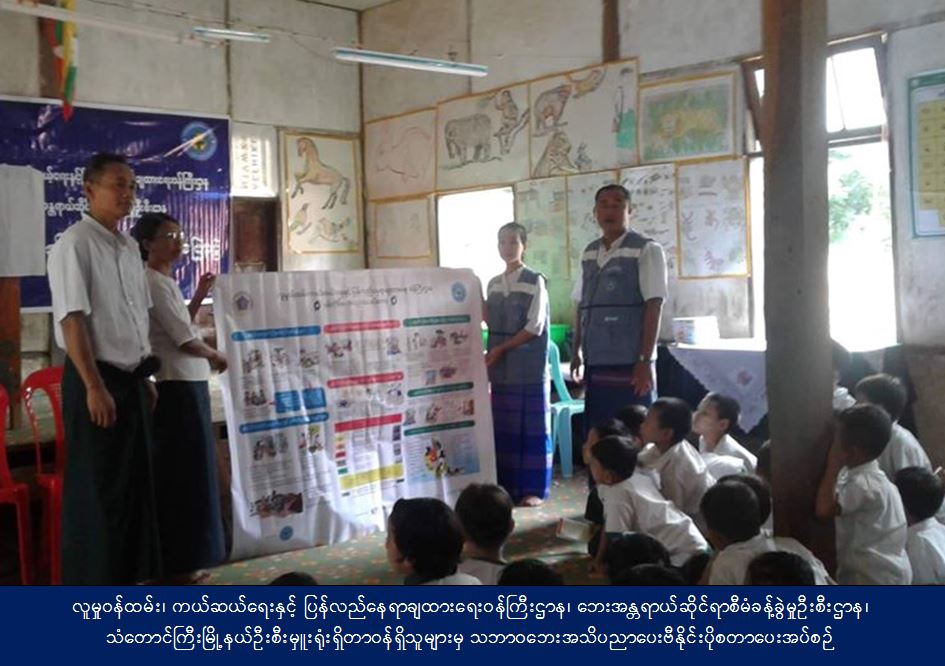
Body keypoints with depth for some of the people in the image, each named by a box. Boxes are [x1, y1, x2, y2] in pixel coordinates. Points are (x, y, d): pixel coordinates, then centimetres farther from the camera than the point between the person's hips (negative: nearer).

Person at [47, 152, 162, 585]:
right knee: (97, 486, 0)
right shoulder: (74, 244, -13)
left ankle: (128, 574, 29)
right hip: (98, 379, -8)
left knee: (135, 480, 15)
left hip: (132, 378, 8)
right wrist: (95, 386, -22)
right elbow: (72, 320, -18)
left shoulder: (129, 247, 13)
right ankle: (93, 583, 12)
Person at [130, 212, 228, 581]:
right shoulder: (154, 282, -14)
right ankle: (178, 562, 5)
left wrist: (199, 297, 17)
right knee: (182, 474, -3)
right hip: (176, 388, -10)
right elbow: (185, 340, -16)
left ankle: (182, 557, 23)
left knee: (185, 473, 14)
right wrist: (215, 357, 1)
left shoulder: (165, 282, 16)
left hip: (186, 386, 10)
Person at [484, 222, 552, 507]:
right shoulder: (493, 284, 12)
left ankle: (534, 489, 6)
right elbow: (492, 323, 15)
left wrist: (501, 349, -13)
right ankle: (507, 485, 17)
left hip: (529, 366, -6)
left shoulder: (535, 281, -6)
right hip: (502, 368, 6)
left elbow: (535, 326, -12)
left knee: (532, 427, -1)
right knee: (503, 427, 7)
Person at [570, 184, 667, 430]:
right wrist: (576, 351, 14)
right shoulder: (589, 254, 12)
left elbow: (653, 306, -10)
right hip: (595, 363, 6)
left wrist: (645, 360, -14)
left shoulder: (646, 250, -5)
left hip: (630, 364, -5)